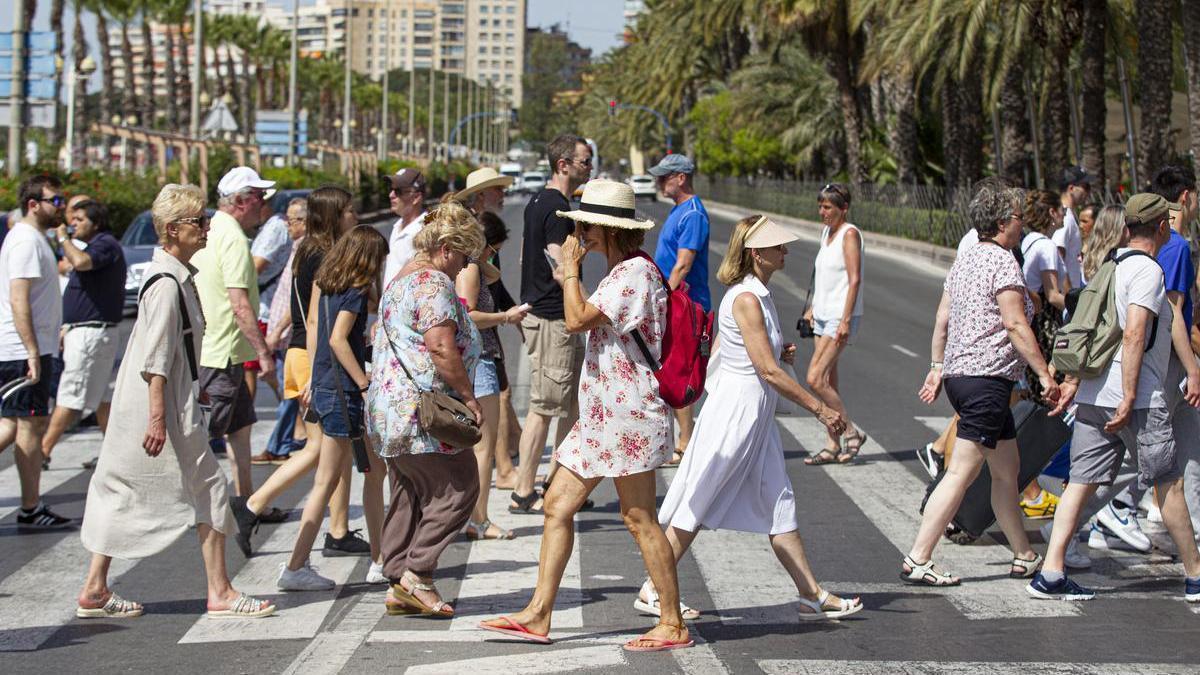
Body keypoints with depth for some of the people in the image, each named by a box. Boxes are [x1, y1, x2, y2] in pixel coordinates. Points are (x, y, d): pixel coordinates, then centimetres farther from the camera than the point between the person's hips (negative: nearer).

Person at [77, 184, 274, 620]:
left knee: (119, 491, 10)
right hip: (163, 405, -10)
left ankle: (95, 590, 14)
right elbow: (156, 358, -21)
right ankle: (220, 593, 4)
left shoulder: (177, 276, 13)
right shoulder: (167, 284, -17)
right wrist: (158, 417, -23)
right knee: (206, 486, -2)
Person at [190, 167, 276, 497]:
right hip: (222, 355, -10)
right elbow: (240, 305, -23)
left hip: (206, 347, 10)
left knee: (241, 425, 16)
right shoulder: (234, 239, -17)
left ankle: (247, 500, 22)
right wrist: (263, 352, -20)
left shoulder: (211, 232, 13)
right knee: (201, 435, -6)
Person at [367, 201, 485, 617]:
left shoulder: (399, 281, 21)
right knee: (458, 487, -5)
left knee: (409, 495, 11)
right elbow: (442, 348, -21)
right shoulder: (434, 283, -11)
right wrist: (468, 396, -13)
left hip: (390, 408, 10)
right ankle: (416, 572, -8)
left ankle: (399, 586, 11)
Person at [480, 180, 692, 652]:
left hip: (628, 413, -10)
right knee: (558, 505, 8)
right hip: (602, 413, 10)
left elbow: (578, 320, -22)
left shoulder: (636, 272, -17)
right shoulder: (620, 271, 16)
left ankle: (673, 625, 5)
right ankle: (538, 615, 11)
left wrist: (570, 269, -11)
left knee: (639, 518, -4)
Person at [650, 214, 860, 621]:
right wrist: (820, 409, -17)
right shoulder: (746, 299, -20)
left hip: (755, 414, 10)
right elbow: (768, 371, -22)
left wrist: (778, 352, 6)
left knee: (780, 503, 11)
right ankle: (652, 591, 9)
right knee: (697, 507, -1)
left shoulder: (756, 293, 10)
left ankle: (812, 595, 16)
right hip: (736, 409, -10)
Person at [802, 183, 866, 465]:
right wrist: (812, 309, 22)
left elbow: (855, 280, -17)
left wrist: (845, 320, -22)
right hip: (823, 315, 9)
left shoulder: (849, 234, -12)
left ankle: (852, 431, -1)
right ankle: (834, 446, 12)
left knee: (815, 379, -14)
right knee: (827, 382, 7)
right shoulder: (827, 232, 14)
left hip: (841, 317, -9)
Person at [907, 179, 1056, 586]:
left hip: (959, 374, 10)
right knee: (962, 473, -8)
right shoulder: (1002, 262, -12)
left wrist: (937, 367, 24)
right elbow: (1016, 325, -17)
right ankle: (917, 560, -9)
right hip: (987, 379, -10)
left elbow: (942, 319, 18)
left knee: (1008, 469, 15)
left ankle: (1024, 557, 21)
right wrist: (1044, 374, -15)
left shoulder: (965, 261, 15)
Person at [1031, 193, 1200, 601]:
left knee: (1082, 482, 3)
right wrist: (1129, 398, -22)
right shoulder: (1148, 270, -11)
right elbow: (1134, 335, -20)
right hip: (1139, 399, -8)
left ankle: (1051, 573, -5)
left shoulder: (1112, 265, 17)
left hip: (1092, 395, 8)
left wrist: (1072, 381, 23)